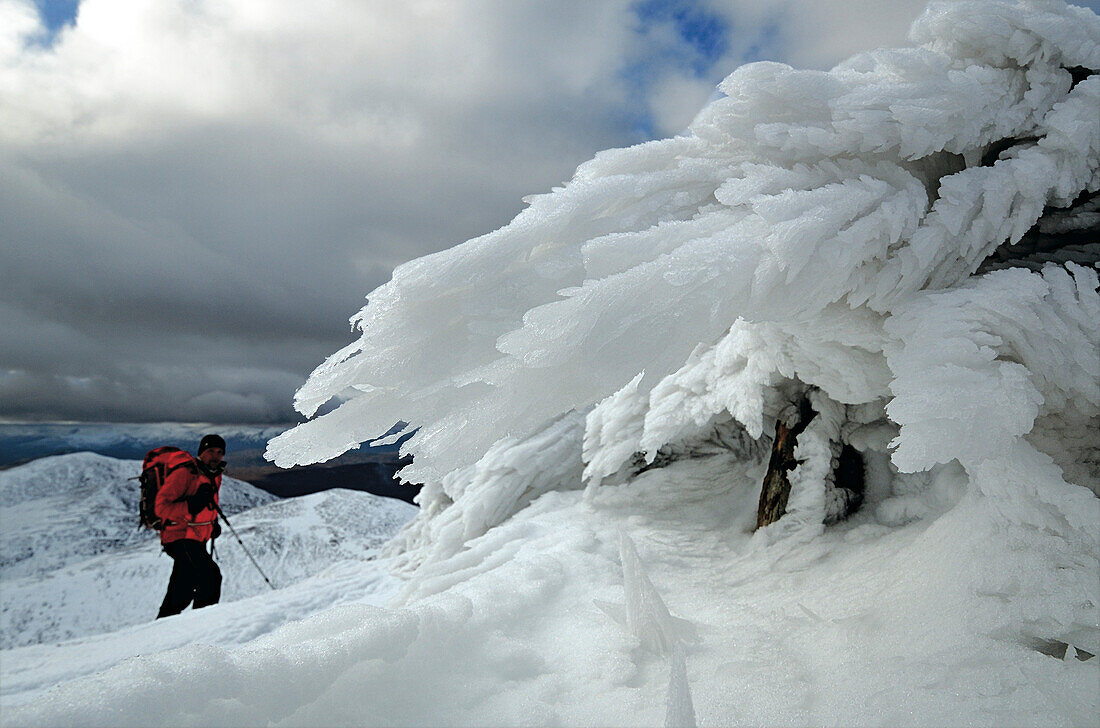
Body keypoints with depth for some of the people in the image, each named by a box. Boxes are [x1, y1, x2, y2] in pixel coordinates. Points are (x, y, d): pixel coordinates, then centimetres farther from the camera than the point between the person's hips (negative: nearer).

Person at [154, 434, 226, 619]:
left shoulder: (215, 474, 9)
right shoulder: (184, 472, -17)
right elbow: (161, 507, -20)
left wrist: (213, 522, 12)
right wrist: (190, 506, -35)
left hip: (196, 540, 9)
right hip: (180, 539, -9)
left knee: (182, 592, 18)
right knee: (210, 576, -22)